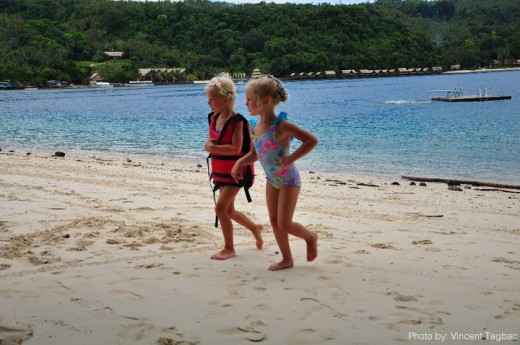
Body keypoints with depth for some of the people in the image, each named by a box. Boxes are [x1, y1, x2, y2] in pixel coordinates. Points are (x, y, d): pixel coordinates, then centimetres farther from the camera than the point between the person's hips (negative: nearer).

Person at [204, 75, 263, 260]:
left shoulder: (237, 121, -18)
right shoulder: (213, 118, 5)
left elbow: (236, 148, -26)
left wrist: (212, 148, -25)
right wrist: (209, 145, -4)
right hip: (221, 172, 9)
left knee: (221, 207, -15)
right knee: (229, 211, 17)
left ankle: (229, 248, -2)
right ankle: (255, 228, 40)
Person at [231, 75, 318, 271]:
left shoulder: (281, 125, -23)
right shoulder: (255, 127, -1)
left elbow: (312, 140, -23)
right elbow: (254, 154, 13)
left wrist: (291, 158, -27)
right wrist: (240, 162, -4)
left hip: (289, 180, -7)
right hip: (272, 180, 7)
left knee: (284, 224, -6)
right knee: (274, 222, 9)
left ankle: (310, 237, 22)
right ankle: (287, 259, 22)